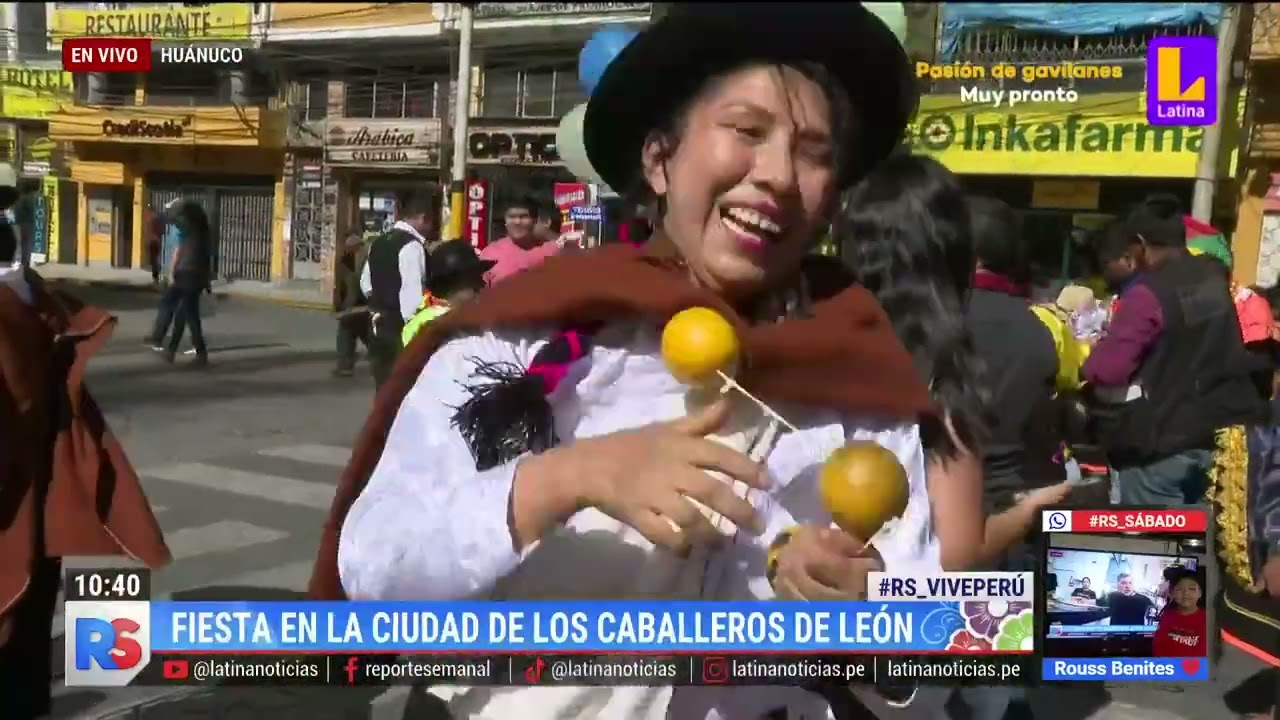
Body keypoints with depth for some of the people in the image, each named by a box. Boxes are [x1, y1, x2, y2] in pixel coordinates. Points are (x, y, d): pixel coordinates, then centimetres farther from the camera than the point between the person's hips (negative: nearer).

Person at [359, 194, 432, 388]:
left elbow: (365, 283, 20)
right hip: (400, 326, -9)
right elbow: (411, 292, -21)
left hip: (377, 324, 9)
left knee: (384, 386, 14)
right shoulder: (412, 245, -15)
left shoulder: (378, 242, 12)